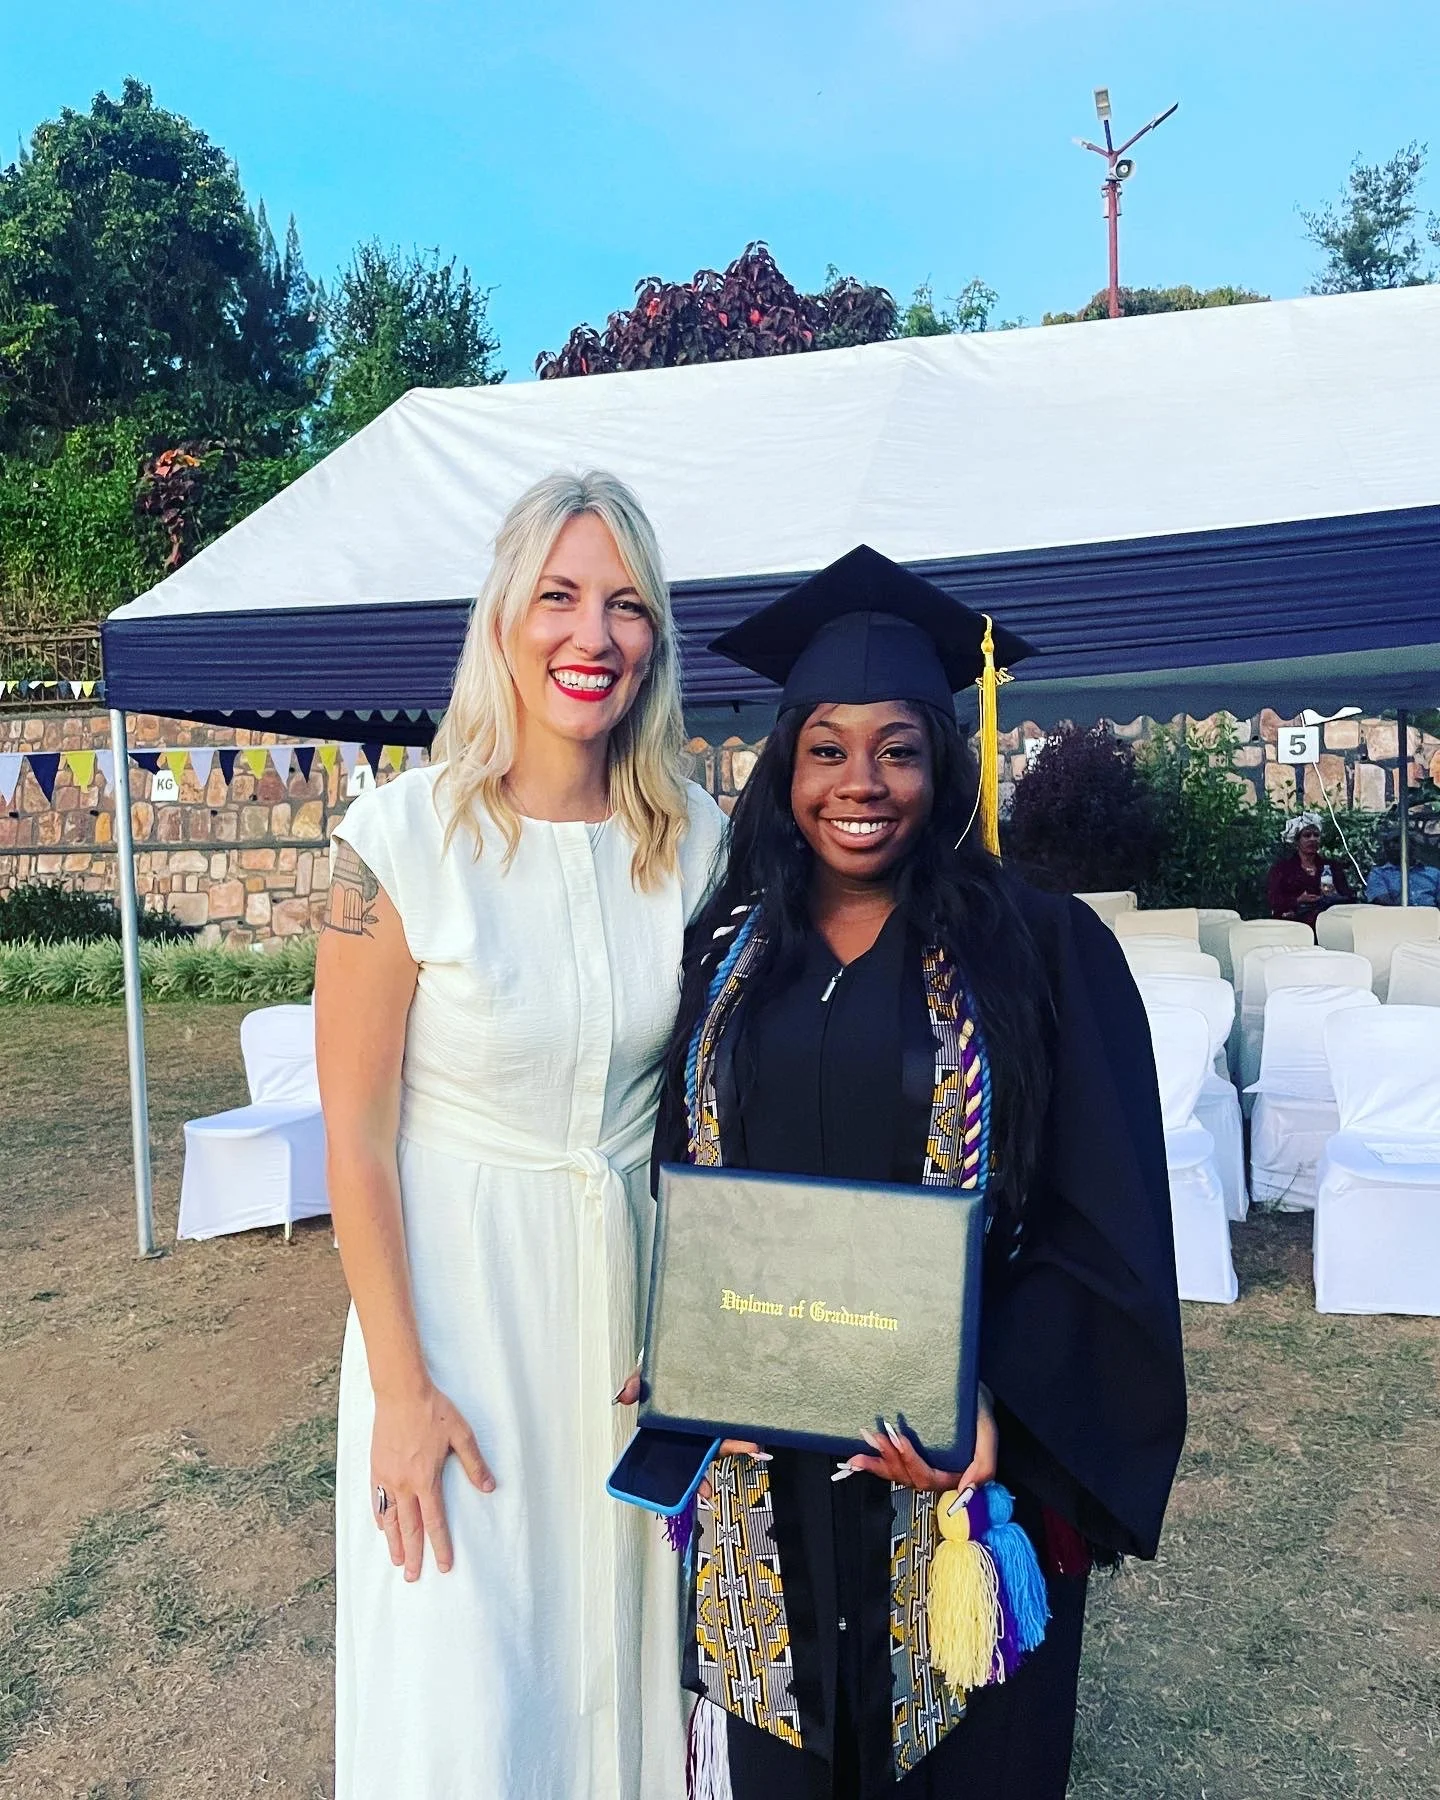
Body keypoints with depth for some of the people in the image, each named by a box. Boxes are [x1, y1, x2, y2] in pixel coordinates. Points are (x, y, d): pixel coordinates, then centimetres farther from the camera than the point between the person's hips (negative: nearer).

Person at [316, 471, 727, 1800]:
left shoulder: (696, 837, -4)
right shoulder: (404, 834, -15)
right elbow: (356, 1129, -11)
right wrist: (401, 1385, -11)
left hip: (642, 1279, 4)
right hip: (459, 1285, -3)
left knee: (629, 1645, 21)